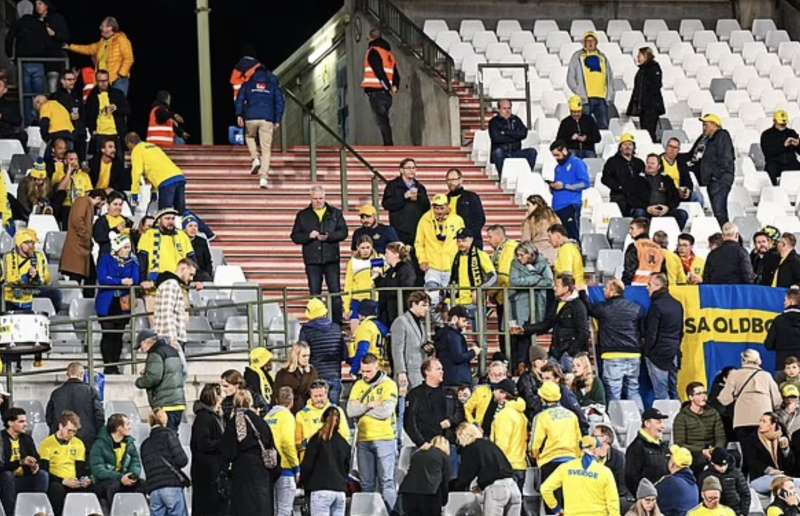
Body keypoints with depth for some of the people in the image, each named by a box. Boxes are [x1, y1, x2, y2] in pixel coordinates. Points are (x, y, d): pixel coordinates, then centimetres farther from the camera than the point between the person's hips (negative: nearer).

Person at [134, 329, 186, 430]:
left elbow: (153, 378, -22)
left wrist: (139, 381, -1)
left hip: (165, 406, -9)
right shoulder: (173, 351, 18)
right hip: (179, 402, 9)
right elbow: (183, 374, 23)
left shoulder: (155, 354, -11)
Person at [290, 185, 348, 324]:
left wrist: (328, 237, -16)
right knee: (314, 294, 3)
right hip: (312, 261, 0)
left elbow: (343, 232, 0)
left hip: (331, 260, 0)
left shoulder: (335, 213, 8)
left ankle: (337, 322, 4)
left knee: (335, 292, -1)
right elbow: (295, 236, 5)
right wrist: (309, 236, -13)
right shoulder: (303, 215, 9)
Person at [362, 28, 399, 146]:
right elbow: (395, 73, 15)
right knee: (384, 119, 14)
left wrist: (388, 87, -15)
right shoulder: (389, 53, 20)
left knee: (381, 120, -12)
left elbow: (379, 71, -17)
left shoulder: (373, 51, -6)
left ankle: (388, 145, -21)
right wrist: (395, 86, 4)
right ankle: (389, 146, 12)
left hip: (376, 91, -8)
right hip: (386, 93, 8)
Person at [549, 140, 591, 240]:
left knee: (572, 236, -11)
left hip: (570, 206, -7)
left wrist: (564, 186, -12)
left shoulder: (577, 163, 0)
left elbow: (585, 183, -10)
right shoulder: (558, 167, 21)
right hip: (557, 207, 7)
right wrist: (552, 186, 3)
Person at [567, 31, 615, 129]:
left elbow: (610, 78, 19)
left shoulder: (602, 58, 16)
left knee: (604, 126, 1)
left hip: (602, 99, 3)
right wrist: (580, 94, -8)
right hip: (585, 99, -3)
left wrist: (610, 95, 6)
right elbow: (570, 79, 3)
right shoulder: (577, 57, 5)